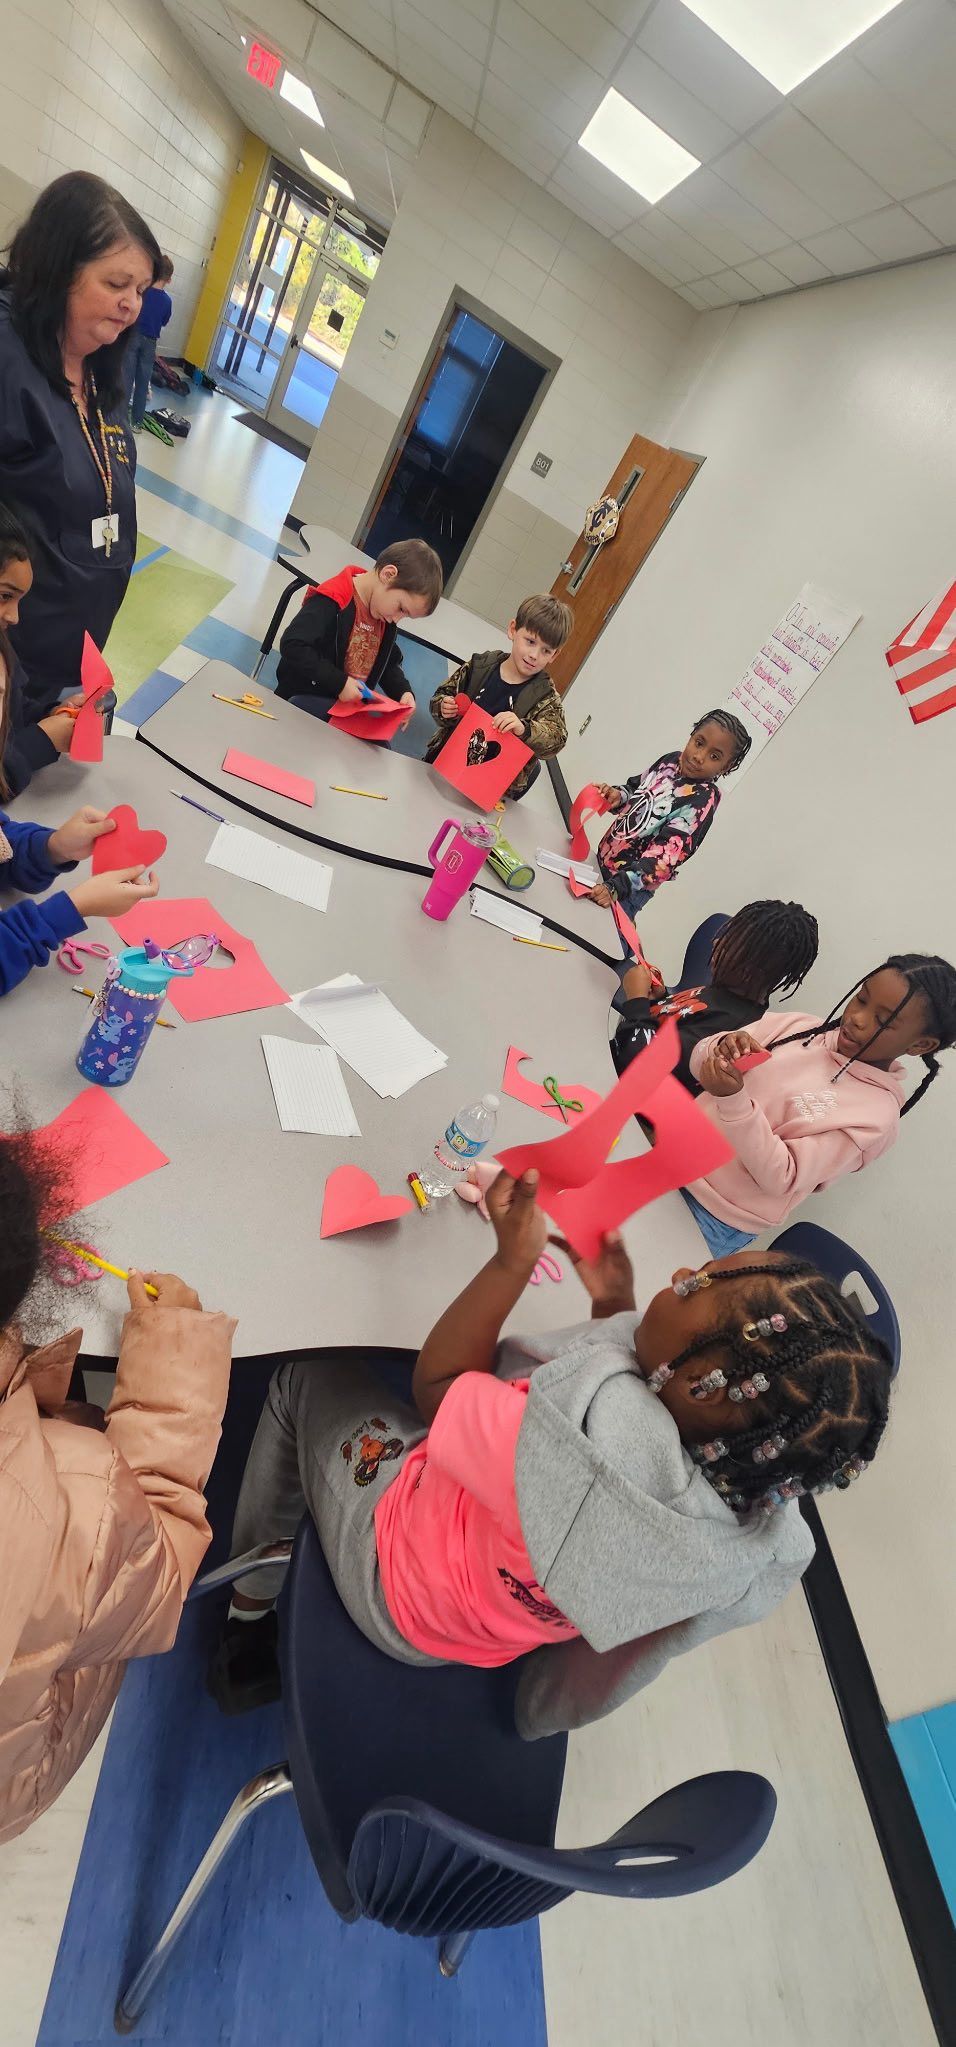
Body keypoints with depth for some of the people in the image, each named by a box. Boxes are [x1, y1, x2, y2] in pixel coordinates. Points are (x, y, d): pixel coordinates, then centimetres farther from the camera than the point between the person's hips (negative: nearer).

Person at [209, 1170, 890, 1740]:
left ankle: (247, 1625, 35)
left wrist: (515, 1258, -23)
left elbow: (437, 1386, -27)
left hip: (397, 1579, -5)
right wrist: (615, 1308, -6)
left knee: (308, 1379, 15)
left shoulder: (603, 1424, -46)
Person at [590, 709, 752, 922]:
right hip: (602, 859, 7)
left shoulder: (703, 800, -22)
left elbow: (666, 855, -30)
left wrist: (616, 886, -40)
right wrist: (618, 796, -9)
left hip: (630, 887, -7)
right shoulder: (671, 761, -3)